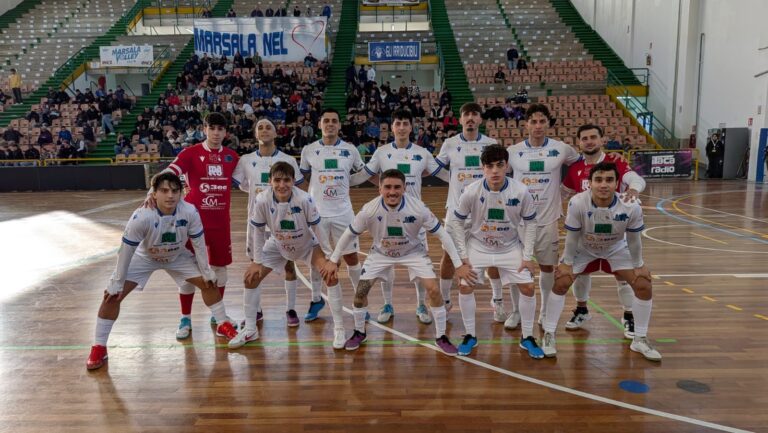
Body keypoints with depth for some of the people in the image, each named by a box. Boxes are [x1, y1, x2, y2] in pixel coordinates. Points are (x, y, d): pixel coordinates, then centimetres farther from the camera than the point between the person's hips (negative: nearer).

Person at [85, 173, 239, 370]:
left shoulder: (190, 212, -31)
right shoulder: (141, 216, -37)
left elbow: (199, 243, -16)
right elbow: (126, 250, -26)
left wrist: (207, 272, -7)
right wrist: (117, 283, -18)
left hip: (177, 257, 2)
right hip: (144, 258, -2)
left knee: (209, 283, -2)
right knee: (112, 295, -12)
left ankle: (223, 325, 20)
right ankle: (99, 347, 6)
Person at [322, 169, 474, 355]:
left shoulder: (418, 208, -31)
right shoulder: (369, 209, -29)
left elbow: (441, 233, -19)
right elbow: (350, 234, -11)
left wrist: (458, 264, -18)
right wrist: (333, 260, -5)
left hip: (412, 252, -1)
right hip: (381, 253, 1)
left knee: (434, 290, -13)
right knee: (360, 291, -5)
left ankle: (441, 336, 9)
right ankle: (359, 333, 23)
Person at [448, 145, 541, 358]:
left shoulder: (521, 192, -21)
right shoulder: (471, 192, -23)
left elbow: (530, 223, -6)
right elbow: (456, 222, -10)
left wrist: (527, 256, -7)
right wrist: (463, 255, -10)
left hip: (510, 248, 1)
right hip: (477, 246, 0)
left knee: (528, 287, -4)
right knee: (465, 286, -9)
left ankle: (527, 338, 16)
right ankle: (470, 336, 12)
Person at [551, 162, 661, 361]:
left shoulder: (631, 207, -31)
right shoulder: (577, 203, -35)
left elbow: (633, 240, -13)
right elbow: (572, 237, -19)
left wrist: (638, 265, -5)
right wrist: (567, 263, -12)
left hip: (616, 250, 2)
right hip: (583, 249, -1)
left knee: (644, 286, -7)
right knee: (561, 283, -15)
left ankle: (640, 340, 14)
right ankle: (548, 336, 1)